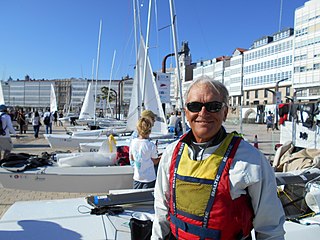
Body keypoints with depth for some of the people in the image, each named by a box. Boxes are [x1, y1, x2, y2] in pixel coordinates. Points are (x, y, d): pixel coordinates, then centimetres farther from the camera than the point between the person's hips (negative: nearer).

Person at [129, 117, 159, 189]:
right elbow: (155, 162, -7)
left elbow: (131, 158, 6)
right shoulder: (151, 145, -19)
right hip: (149, 178, -4)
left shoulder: (133, 142, -6)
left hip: (137, 178, 5)